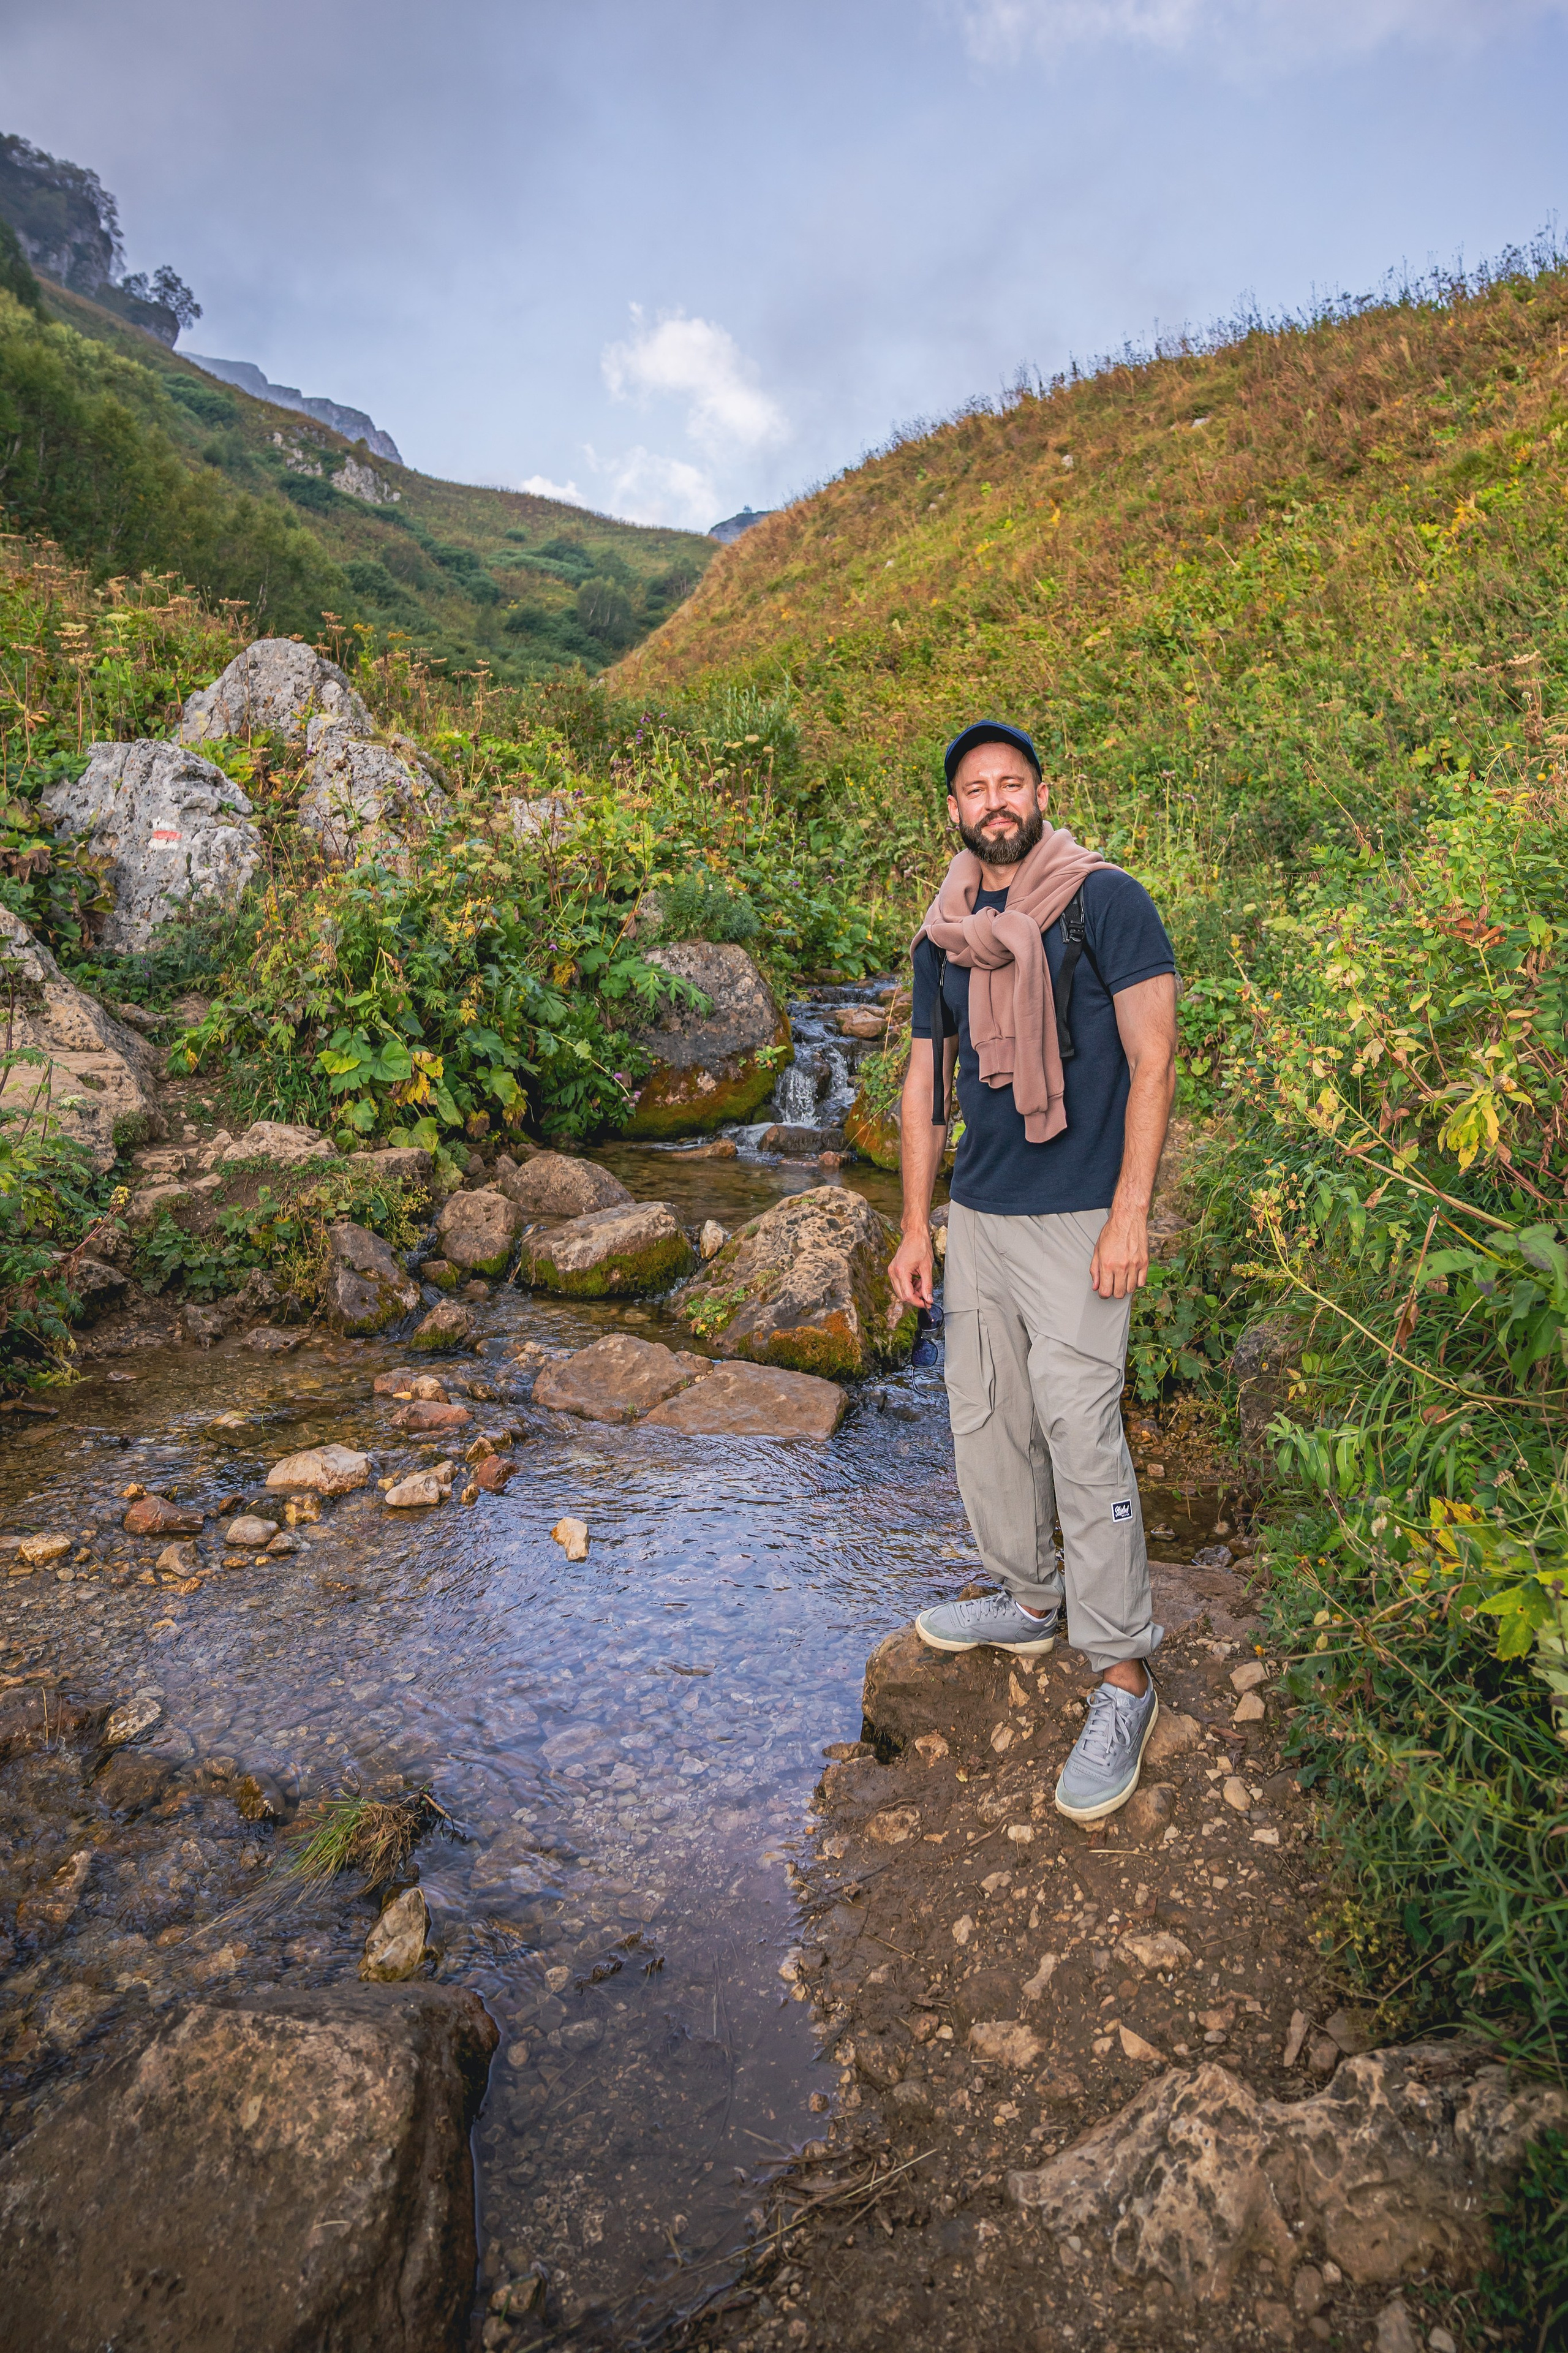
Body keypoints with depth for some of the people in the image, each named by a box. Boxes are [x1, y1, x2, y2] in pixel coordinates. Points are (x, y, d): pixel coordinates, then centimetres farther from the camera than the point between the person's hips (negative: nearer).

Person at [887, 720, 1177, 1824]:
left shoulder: (1108, 903, -6)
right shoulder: (942, 935, 11)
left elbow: (1153, 1060, -9)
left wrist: (1129, 1216, -15)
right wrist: (916, 1225, 13)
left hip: (1076, 1222, -6)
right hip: (976, 1215, 7)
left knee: (1081, 1434, -8)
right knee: (985, 1418, 13)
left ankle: (1125, 1677, 5)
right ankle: (1027, 1600, 33)